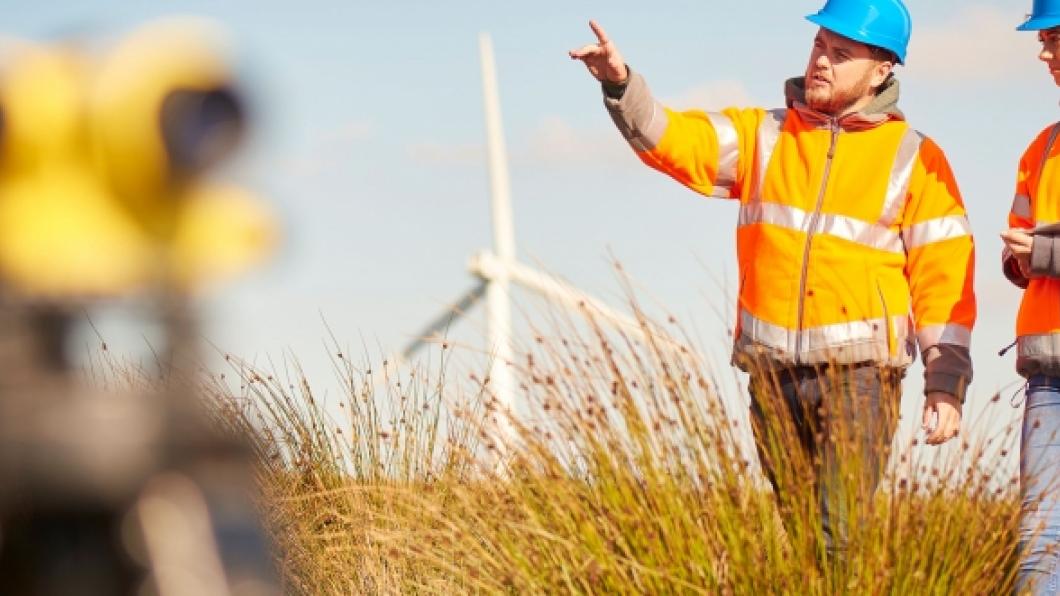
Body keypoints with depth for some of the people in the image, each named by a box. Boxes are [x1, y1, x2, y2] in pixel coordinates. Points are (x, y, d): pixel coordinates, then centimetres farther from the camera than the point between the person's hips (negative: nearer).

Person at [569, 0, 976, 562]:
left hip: (859, 371, -4)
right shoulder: (761, 135, 13)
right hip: (774, 373, 4)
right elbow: (671, 140, 0)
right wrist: (620, 84, -19)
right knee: (794, 532, 8)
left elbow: (945, 277, 1)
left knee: (842, 535, -16)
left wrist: (946, 384, -6)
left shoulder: (914, 158, 4)